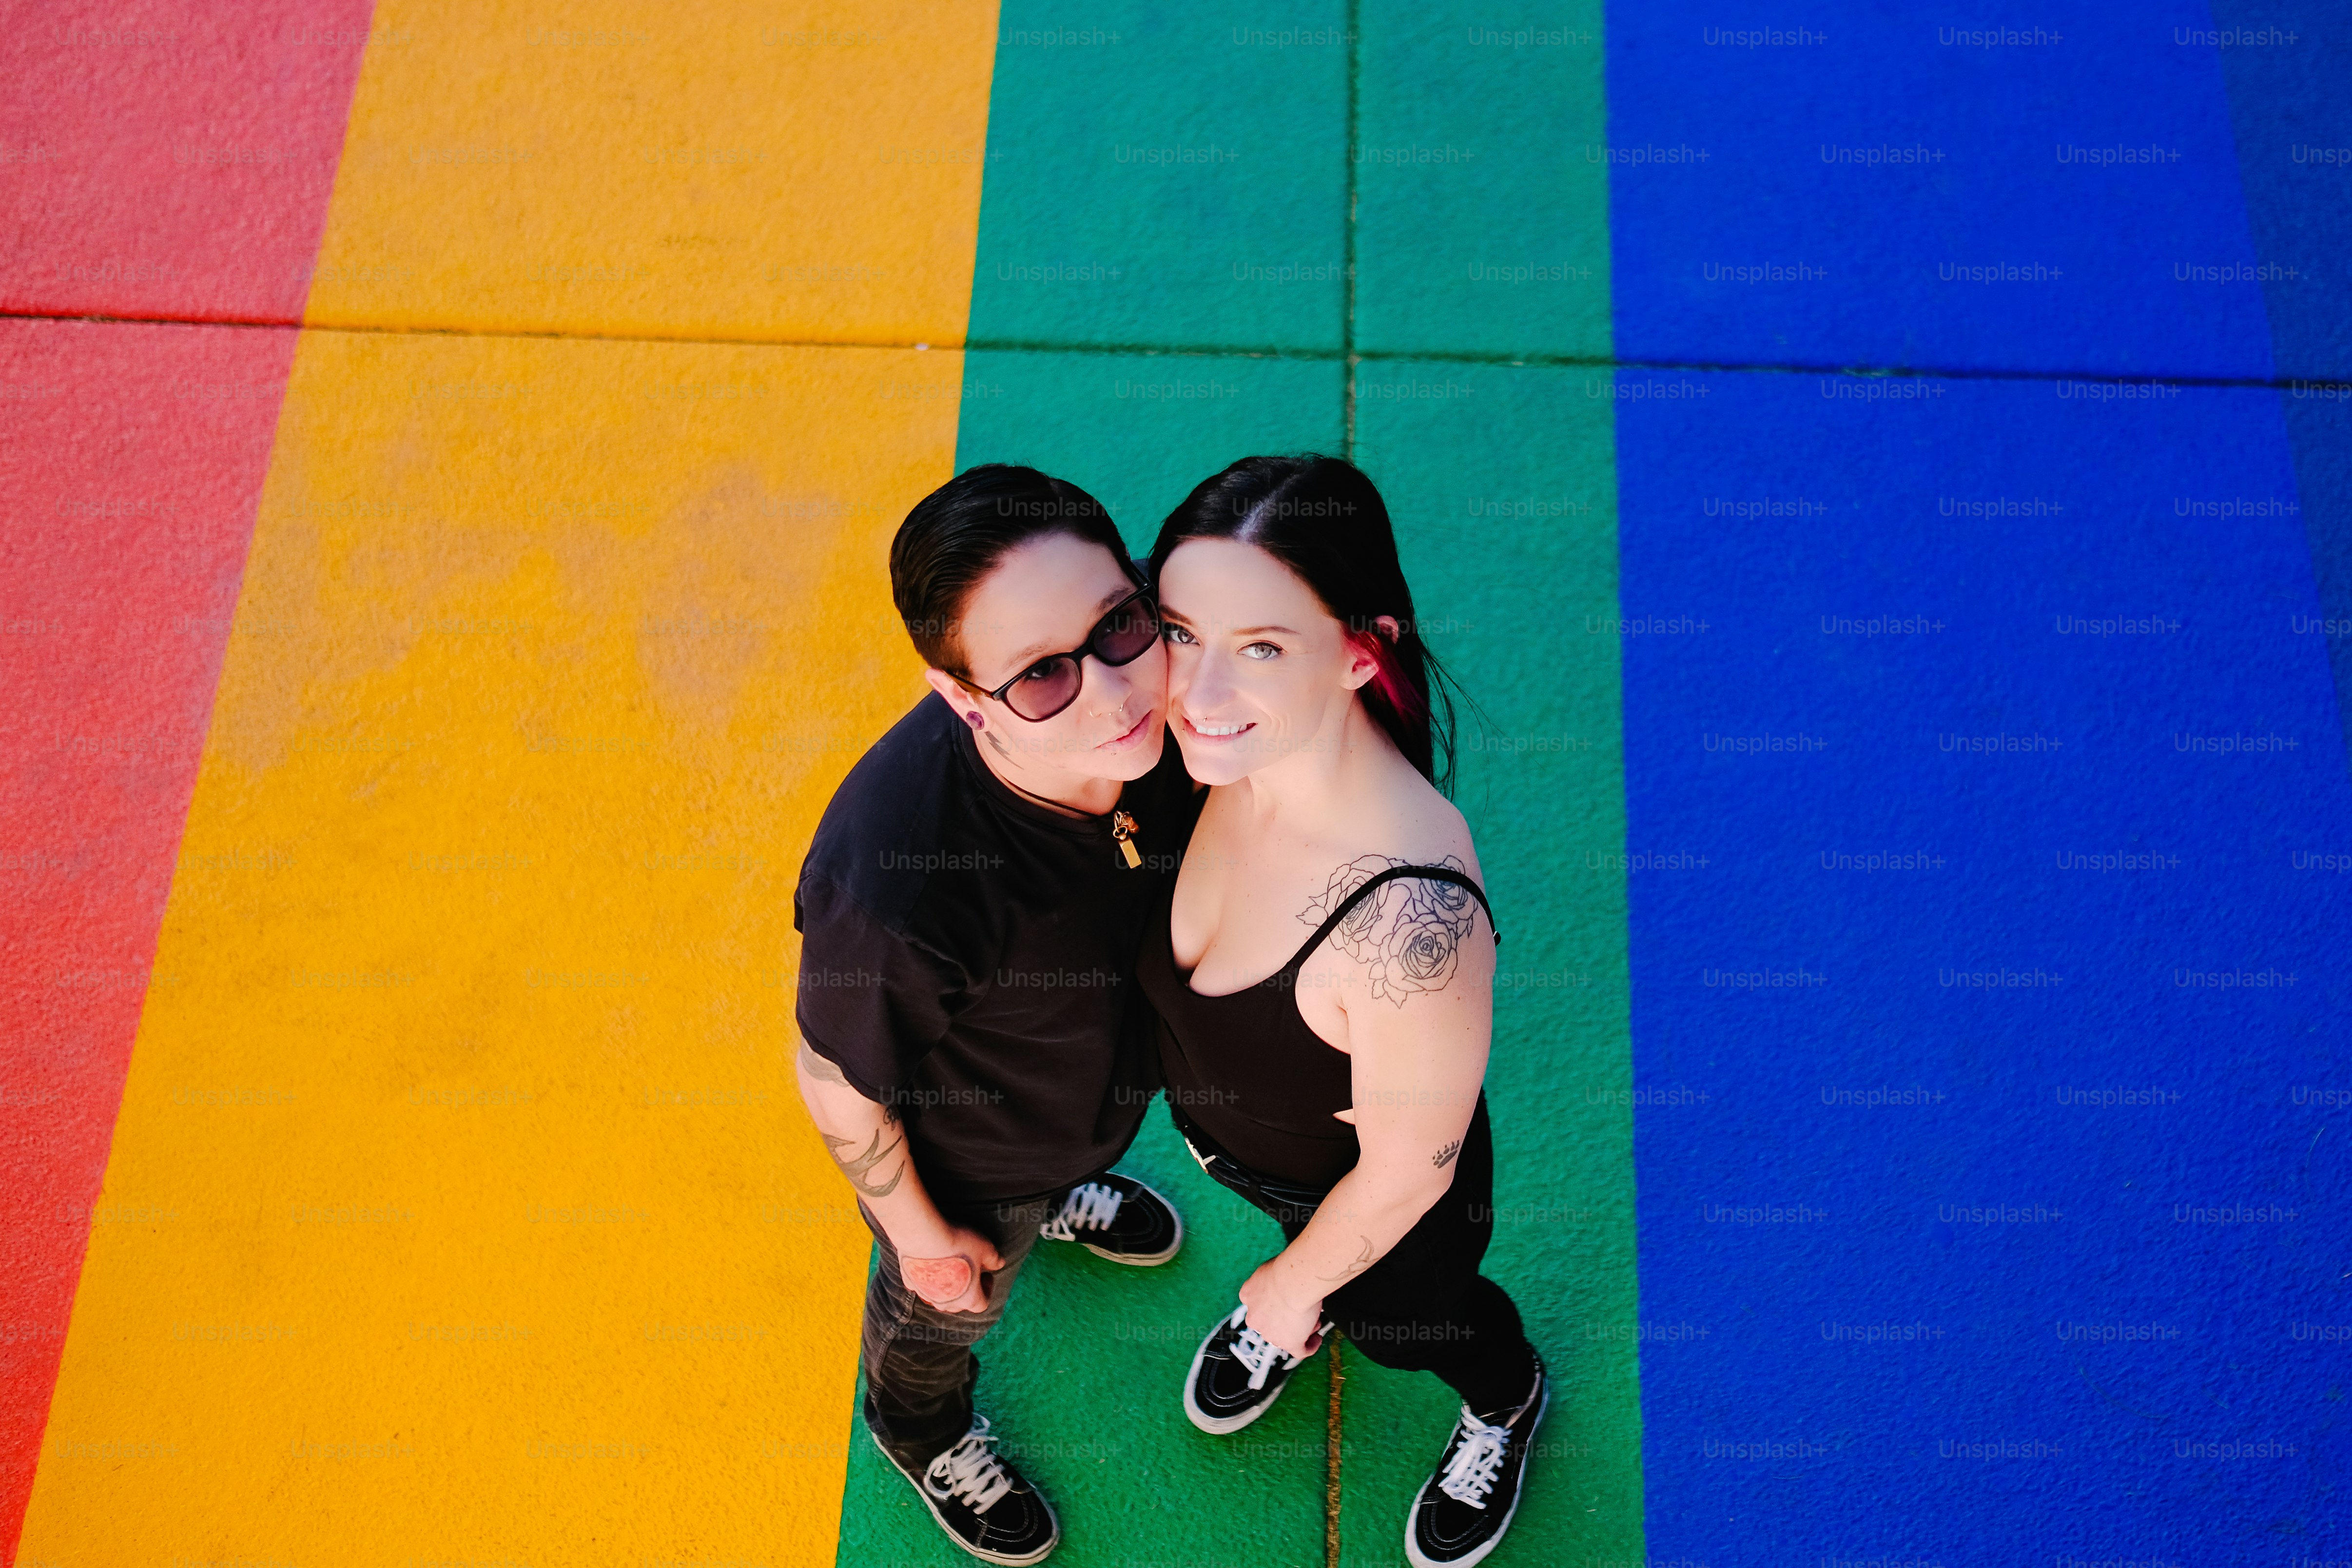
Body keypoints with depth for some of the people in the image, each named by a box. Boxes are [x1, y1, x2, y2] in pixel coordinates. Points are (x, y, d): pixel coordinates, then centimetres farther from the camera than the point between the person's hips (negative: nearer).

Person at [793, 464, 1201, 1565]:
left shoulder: (1153, 705, -33)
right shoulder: (895, 888, -49)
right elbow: (839, 1084, -27)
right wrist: (920, 1232, -9)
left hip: (1109, 1076, 4)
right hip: (968, 1151, -4)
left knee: (1076, 1153, 40)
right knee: (944, 1308, 30)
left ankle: (1063, 1195, 77)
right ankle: (922, 1431, 66)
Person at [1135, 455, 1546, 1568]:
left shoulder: (1411, 917, -48)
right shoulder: (1228, 747, -28)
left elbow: (1405, 1172, -28)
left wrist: (1298, 1285, -9)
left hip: (1367, 1199, -4)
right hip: (1222, 1138, 4)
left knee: (1401, 1320, 31)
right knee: (1297, 1238, 38)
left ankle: (1505, 1403, 66)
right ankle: (1296, 1319, 73)